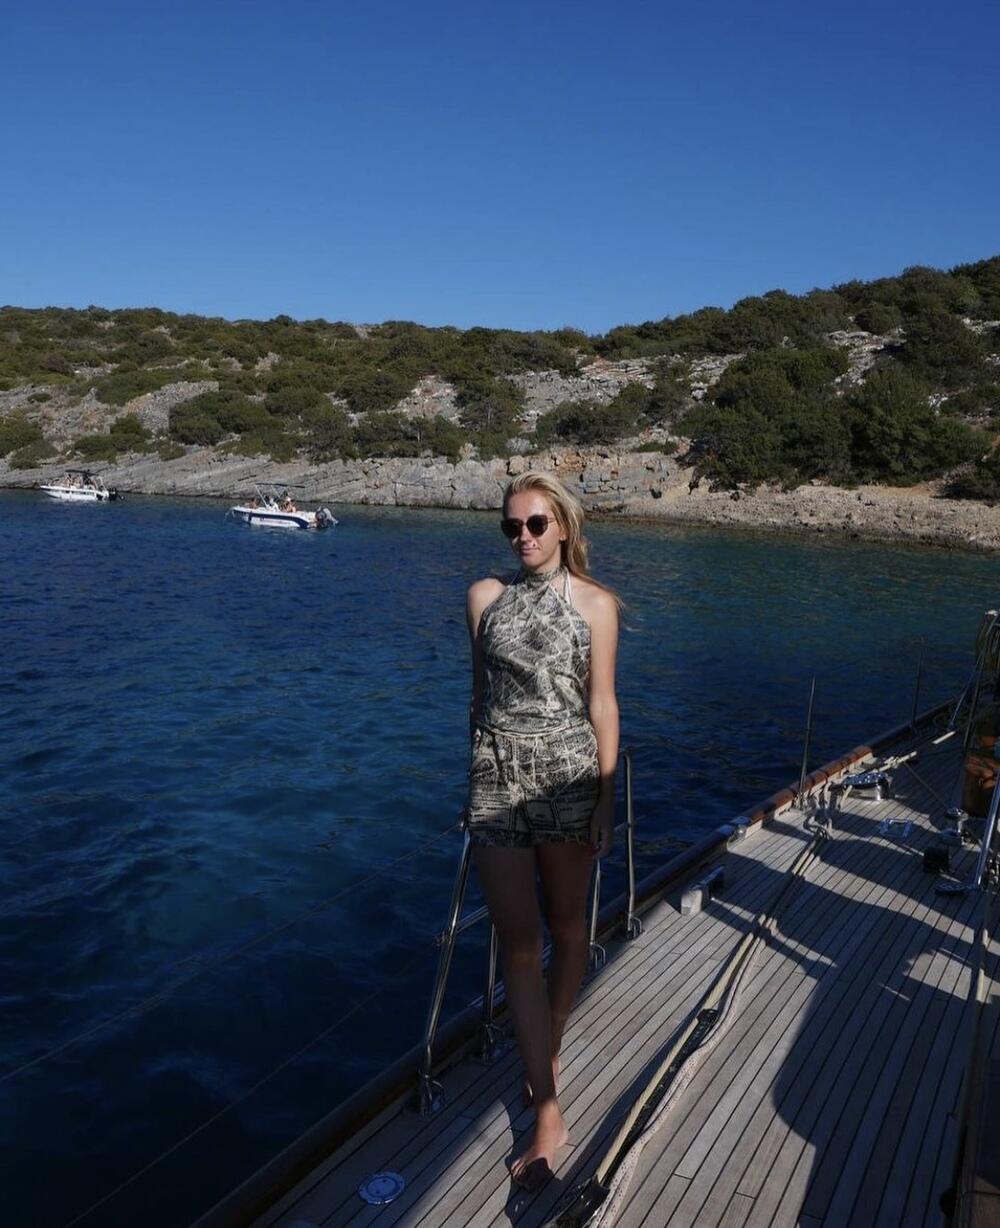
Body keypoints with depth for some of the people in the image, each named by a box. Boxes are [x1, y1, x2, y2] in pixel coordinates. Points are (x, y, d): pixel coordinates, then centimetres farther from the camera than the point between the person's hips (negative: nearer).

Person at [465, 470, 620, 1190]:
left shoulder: (595, 603, -2)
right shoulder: (485, 597, 5)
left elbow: (602, 705, -2)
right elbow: (480, 693, 11)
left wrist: (605, 800, -4)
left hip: (565, 777, -1)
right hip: (497, 780, 2)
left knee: (566, 928, 14)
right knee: (518, 943, 2)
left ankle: (550, 1049, 39)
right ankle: (550, 1114, 13)